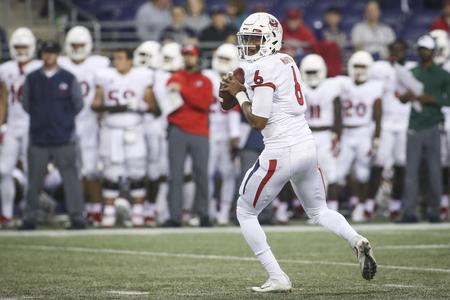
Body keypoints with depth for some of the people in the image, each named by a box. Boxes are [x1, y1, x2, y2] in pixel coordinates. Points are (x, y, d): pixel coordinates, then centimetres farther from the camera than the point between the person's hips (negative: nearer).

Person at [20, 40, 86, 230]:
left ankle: (77, 217, 0)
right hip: (38, 138, 2)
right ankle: (29, 218, 13)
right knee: (34, 180, 5)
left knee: (71, 177, -4)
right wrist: (41, 118, 11)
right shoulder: (32, 79, 7)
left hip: (64, 138, -2)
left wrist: (64, 119, 8)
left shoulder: (68, 79, 2)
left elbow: (78, 104, 10)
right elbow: (26, 103, 16)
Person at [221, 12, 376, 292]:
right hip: (307, 145, 8)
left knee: (246, 212, 9)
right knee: (319, 210, 24)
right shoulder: (287, 61, 13)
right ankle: (358, 241, -5)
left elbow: (258, 121, -15)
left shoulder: (262, 69, -14)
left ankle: (278, 278, 4)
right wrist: (245, 92, 11)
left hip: (281, 152, -8)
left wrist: (239, 94, -2)